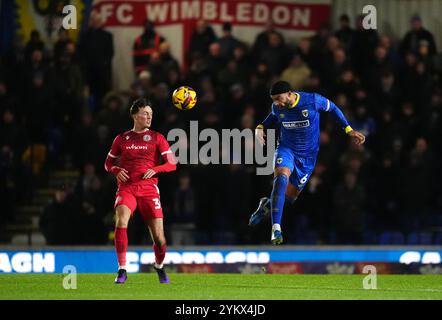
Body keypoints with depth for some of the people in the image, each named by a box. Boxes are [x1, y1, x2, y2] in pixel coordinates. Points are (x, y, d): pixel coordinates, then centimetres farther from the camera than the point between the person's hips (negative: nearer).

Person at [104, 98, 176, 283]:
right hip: (126, 188, 0)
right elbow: (108, 164, 20)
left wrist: (154, 170, -13)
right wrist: (117, 170, -2)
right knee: (121, 222, -27)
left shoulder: (157, 138, 9)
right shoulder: (121, 139, 12)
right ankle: (122, 270, -22)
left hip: (149, 189, 0)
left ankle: (159, 267, 27)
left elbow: (172, 164, 4)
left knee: (158, 235, -4)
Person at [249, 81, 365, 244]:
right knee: (281, 178, -30)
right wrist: (260, 128, -4)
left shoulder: (312, 100, -20)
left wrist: (349, 130, -2)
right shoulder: (277, 108, -9)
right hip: (286, 149, 0)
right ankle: (276, 229, -32)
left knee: (289, 197, 5)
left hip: (307, 157, 0)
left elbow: (332, 108, -2)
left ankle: (266, 205, 41)